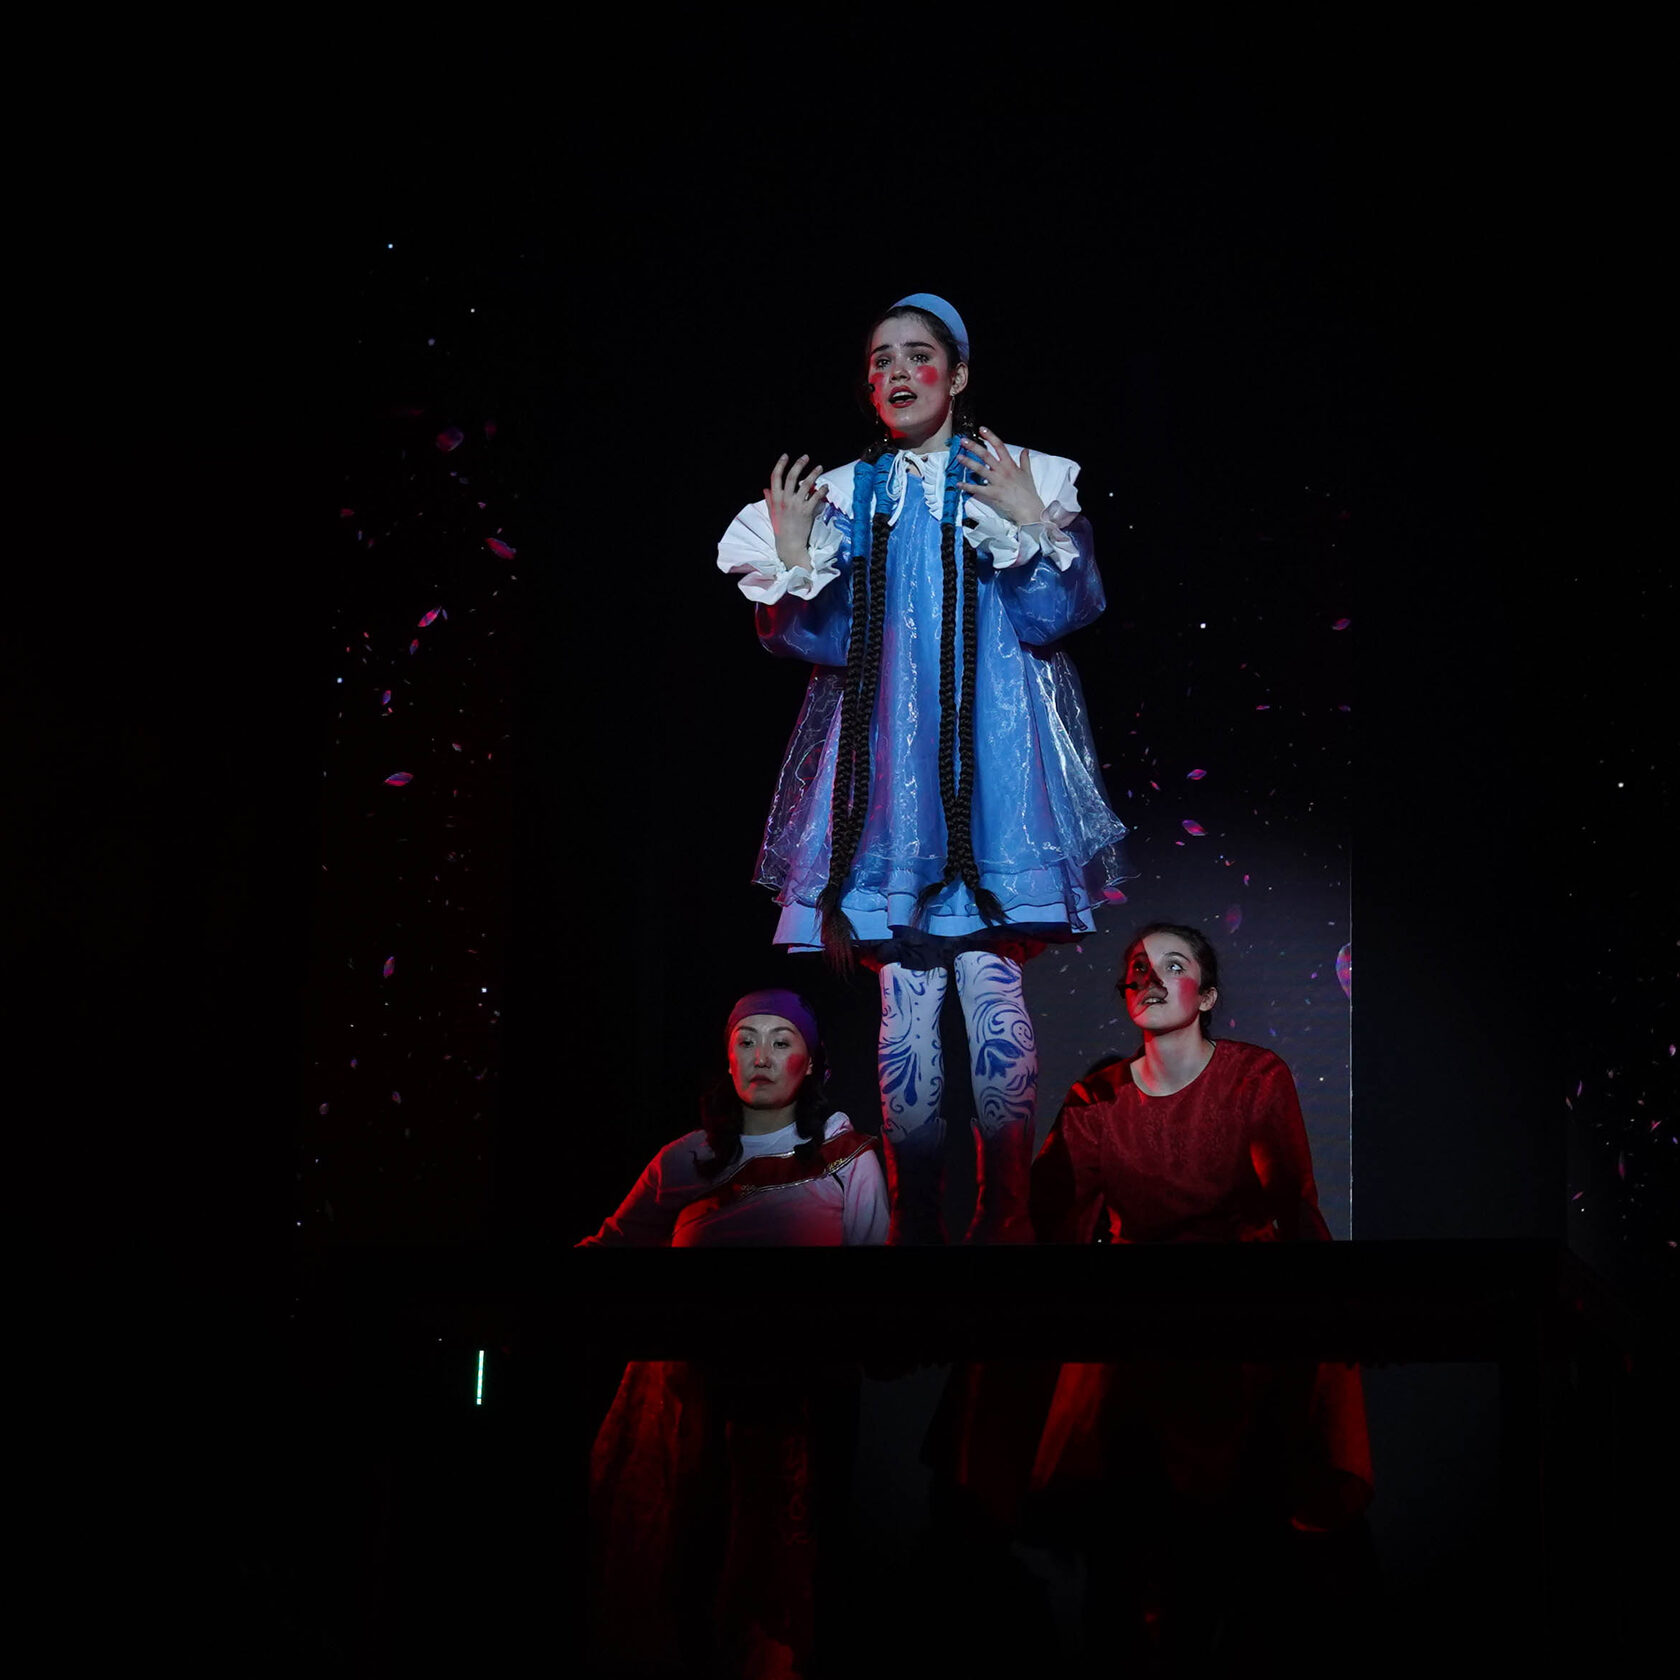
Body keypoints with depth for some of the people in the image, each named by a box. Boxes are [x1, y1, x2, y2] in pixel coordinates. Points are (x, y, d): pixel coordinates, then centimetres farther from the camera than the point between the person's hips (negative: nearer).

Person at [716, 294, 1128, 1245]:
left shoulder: (1019, 479, 9)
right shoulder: (846, 495, 14)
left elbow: (1057, 615, -1)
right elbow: (820, 642, 8)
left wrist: (1031, 522, -11)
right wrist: (791, 552, -5)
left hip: (990, 761, -2)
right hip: (887, 768, 2)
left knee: (993, 985, -8)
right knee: (906, 999, -2)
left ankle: (1005, 1217, 3)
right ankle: (916, 1218, 6)